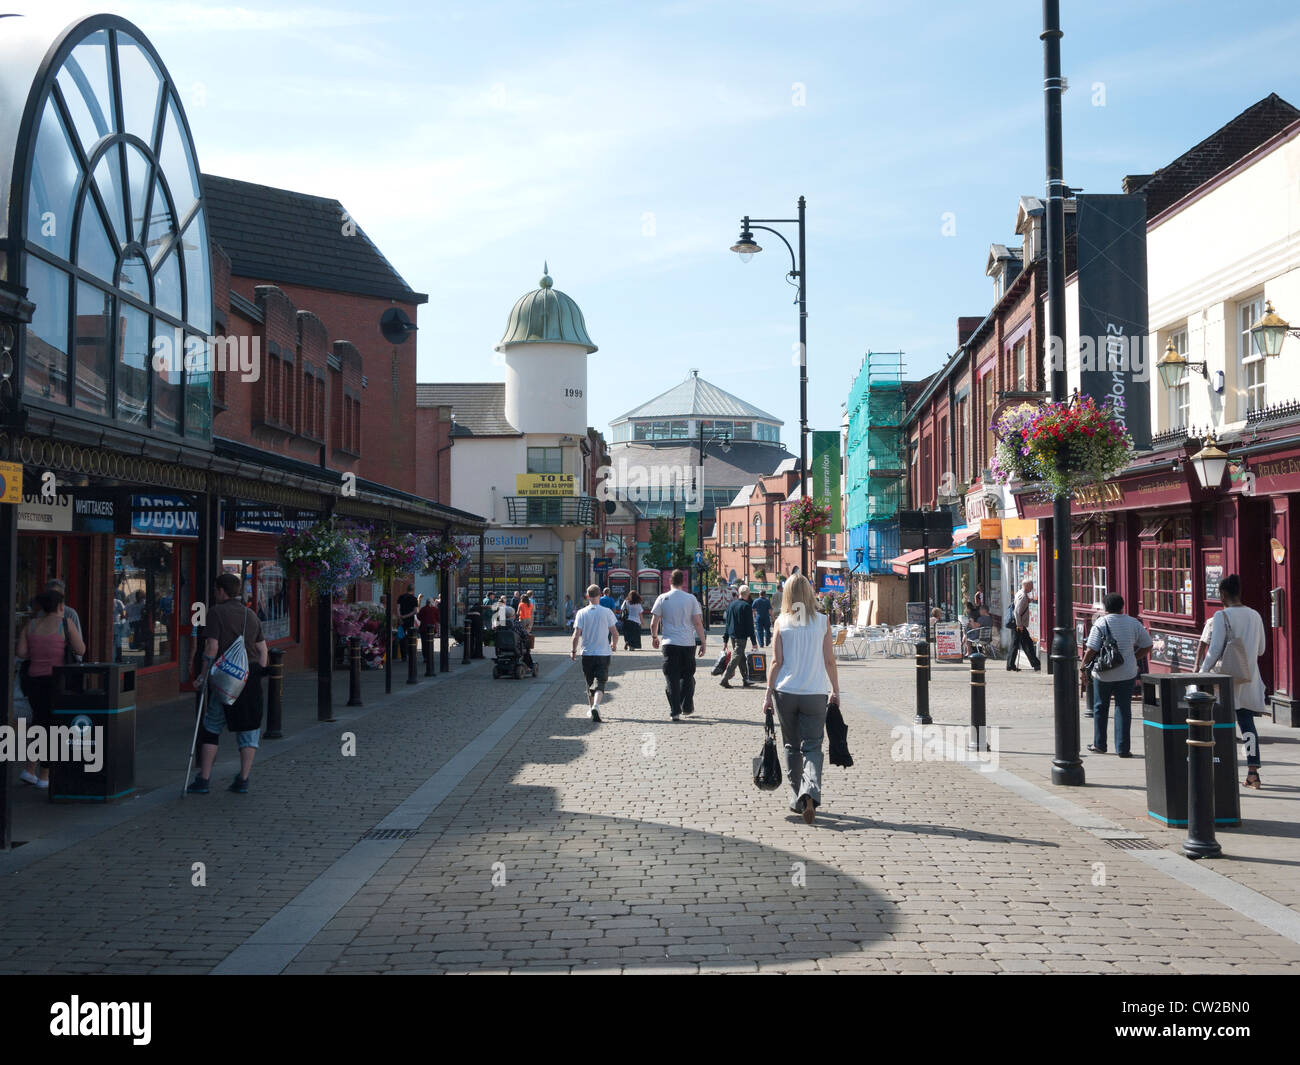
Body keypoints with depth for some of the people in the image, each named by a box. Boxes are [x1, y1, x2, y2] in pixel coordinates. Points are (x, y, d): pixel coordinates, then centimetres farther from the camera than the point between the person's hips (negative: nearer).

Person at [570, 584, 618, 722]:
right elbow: (615, 633, -2)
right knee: (600, 682, -2)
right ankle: (596, 706, -24)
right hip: (603, 654, -1)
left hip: (587, 654, 1)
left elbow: (576, 635, -7)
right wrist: (613, 644, 18)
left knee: (590, 683, 16)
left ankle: (591, 708, 26)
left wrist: (573, 651, 5)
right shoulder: (607, 612, -5)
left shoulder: (581, 613, -4)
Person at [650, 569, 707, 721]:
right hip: (688, 643, 1)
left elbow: (654, 623, 0)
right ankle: (687, 707, 18)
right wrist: (703, 643, 4)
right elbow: (698, 623, -2)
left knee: (672, 678, 2)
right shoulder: (691, 599, 0)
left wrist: (654, 637, 18)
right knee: (688, 676, 16)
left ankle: (675, 711, -2)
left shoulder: (662, 599, -1)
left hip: (670, 644, -1)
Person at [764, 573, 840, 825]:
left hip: (785, 692, 1)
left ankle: (796, 799, 20)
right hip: (815, 693, -1)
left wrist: (769, 693, 3)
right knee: (812, 747, 2)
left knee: (792, 747, 15)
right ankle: (810, 792, -21)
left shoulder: (781, 622, -2)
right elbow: (829, 661, 1)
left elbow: (776, 662, -3)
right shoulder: (822, 622, -1)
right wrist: (835, 691, 12)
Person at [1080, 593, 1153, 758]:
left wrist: (1083, 668, -4)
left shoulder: (1100, 623, -10)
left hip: (1103, 674, -2)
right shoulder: (1134, 623, 1)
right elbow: (1147, 645, 7)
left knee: (1100, 709, 13)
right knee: (1123, 710, 5)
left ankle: (1099, 745, 21)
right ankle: (1122, 748, 4)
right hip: (1127, 674, 2)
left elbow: (1091, 650, -14)